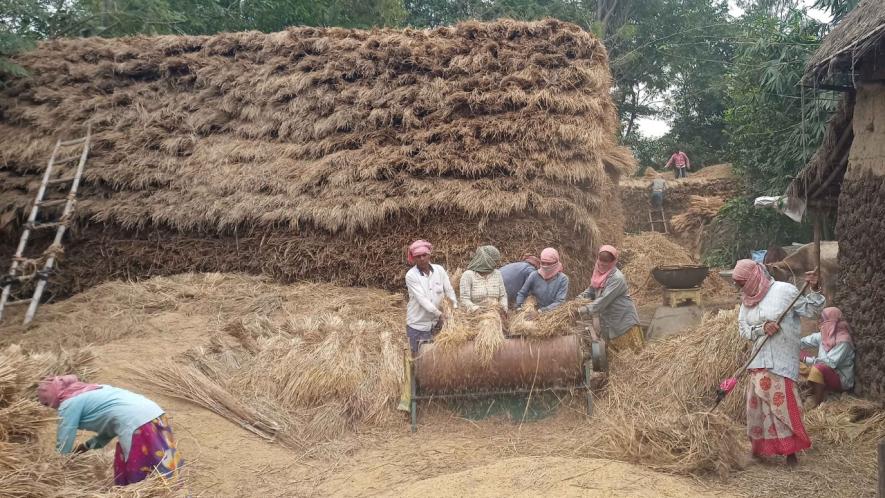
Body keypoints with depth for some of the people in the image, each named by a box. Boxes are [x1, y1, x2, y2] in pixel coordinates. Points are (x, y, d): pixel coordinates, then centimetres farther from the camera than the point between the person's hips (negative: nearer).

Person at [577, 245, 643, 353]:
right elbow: (591, 291, 9)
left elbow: (604, 300, -28)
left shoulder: (617, 278, -22)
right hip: (608, 323, 7)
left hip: (625, 322, -7)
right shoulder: (599, 274, 2)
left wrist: (586, 310, -33)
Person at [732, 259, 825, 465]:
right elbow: (743, 329, 7)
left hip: (782, 359, -6)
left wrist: (814, 290, -19)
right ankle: (759, 447, 25)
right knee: (757, 402, 10)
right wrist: (762, 329, -11)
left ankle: (790, 451, 4)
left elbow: (810, 310, -4)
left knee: (782, 402, -7)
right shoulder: (747, 299, 10)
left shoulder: (784, 290, -8)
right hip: (759, 359, 6)